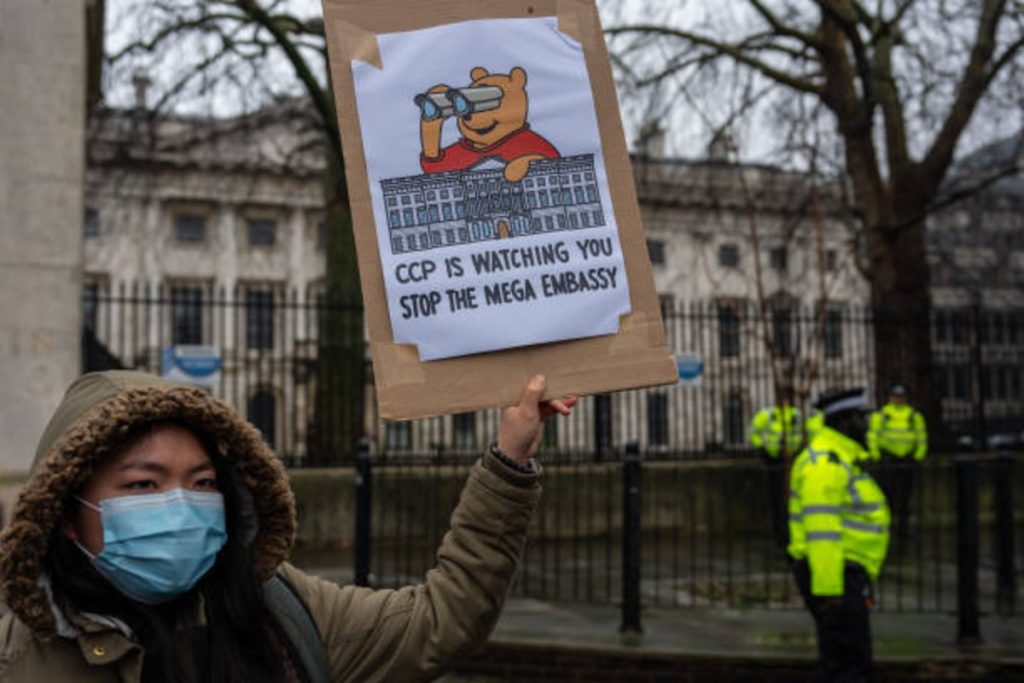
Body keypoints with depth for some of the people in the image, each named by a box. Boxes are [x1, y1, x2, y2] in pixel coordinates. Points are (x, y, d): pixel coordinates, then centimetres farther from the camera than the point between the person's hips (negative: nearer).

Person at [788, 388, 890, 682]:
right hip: (833, 578, -11)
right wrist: (828, 589, -25)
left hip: (841, 574, 11)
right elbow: (821, 531, -23)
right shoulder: (826, 462, -16)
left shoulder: (839, 459, 18)